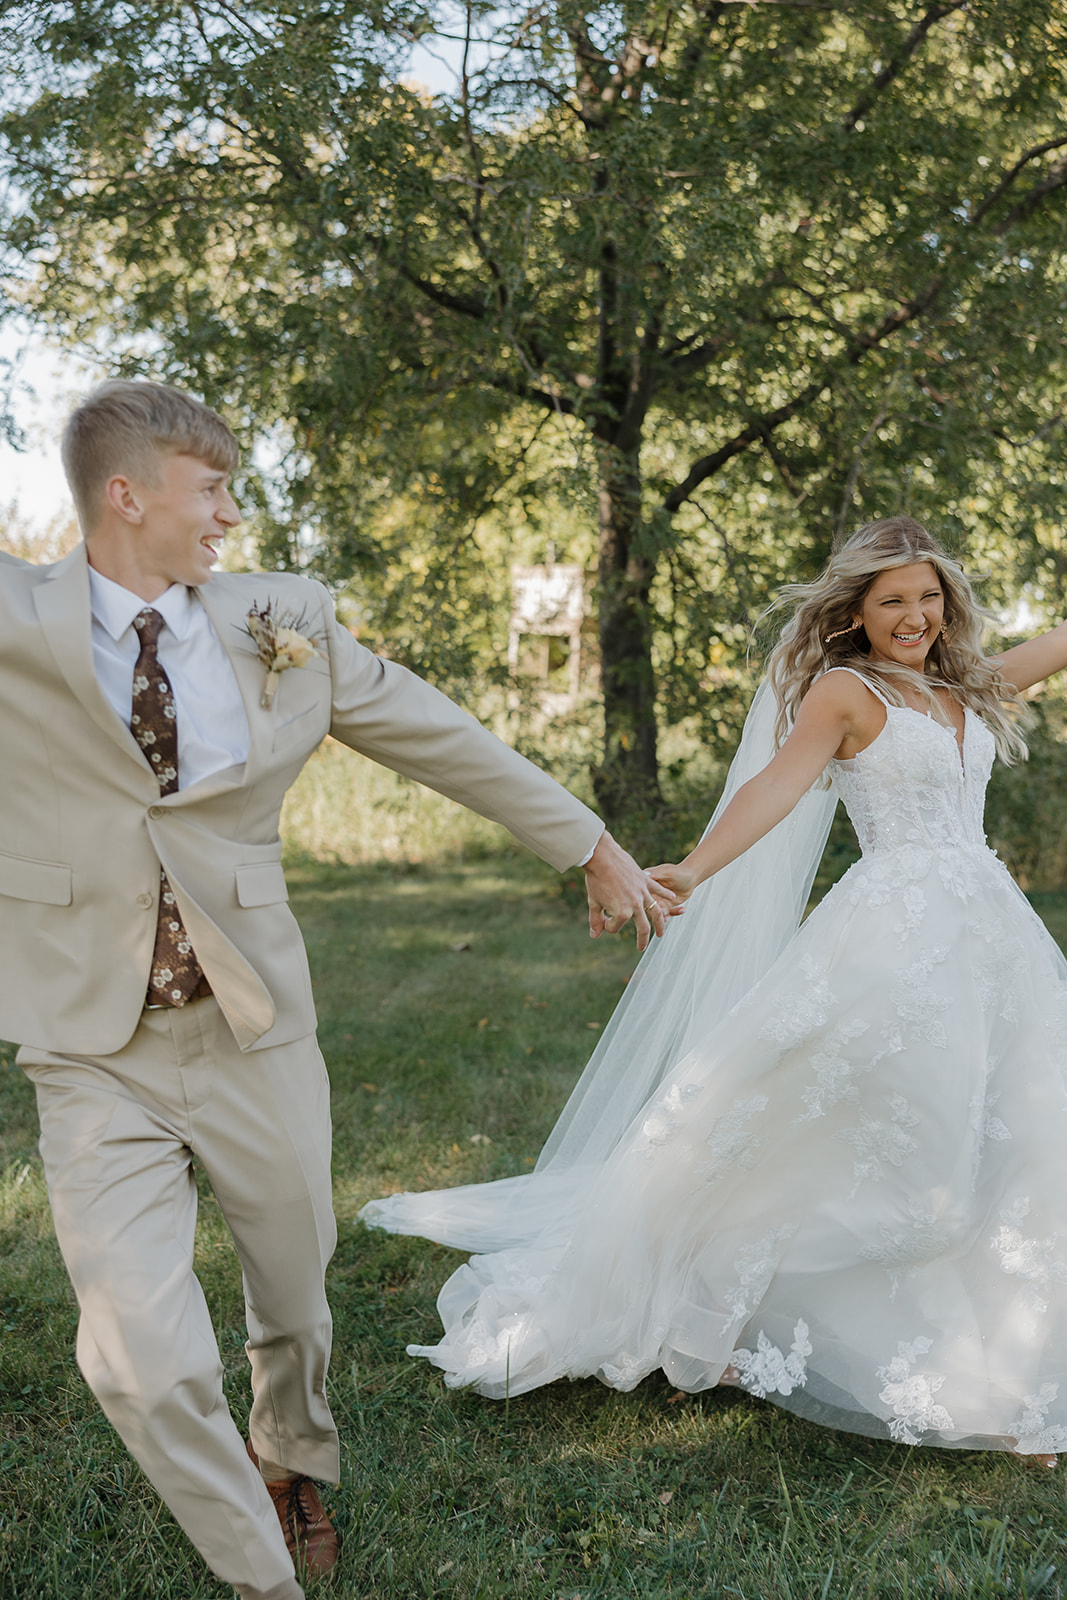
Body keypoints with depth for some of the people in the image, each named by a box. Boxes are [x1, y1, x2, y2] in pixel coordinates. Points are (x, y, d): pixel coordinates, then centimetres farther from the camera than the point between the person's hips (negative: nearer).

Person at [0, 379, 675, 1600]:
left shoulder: (284, 625, -1)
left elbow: (447, 743, 7)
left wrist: (592, 846, 12)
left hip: (254, 1033, 2)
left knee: (294, 1295, 20)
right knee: (145, 1362, -8)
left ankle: (292, 1460, 55)